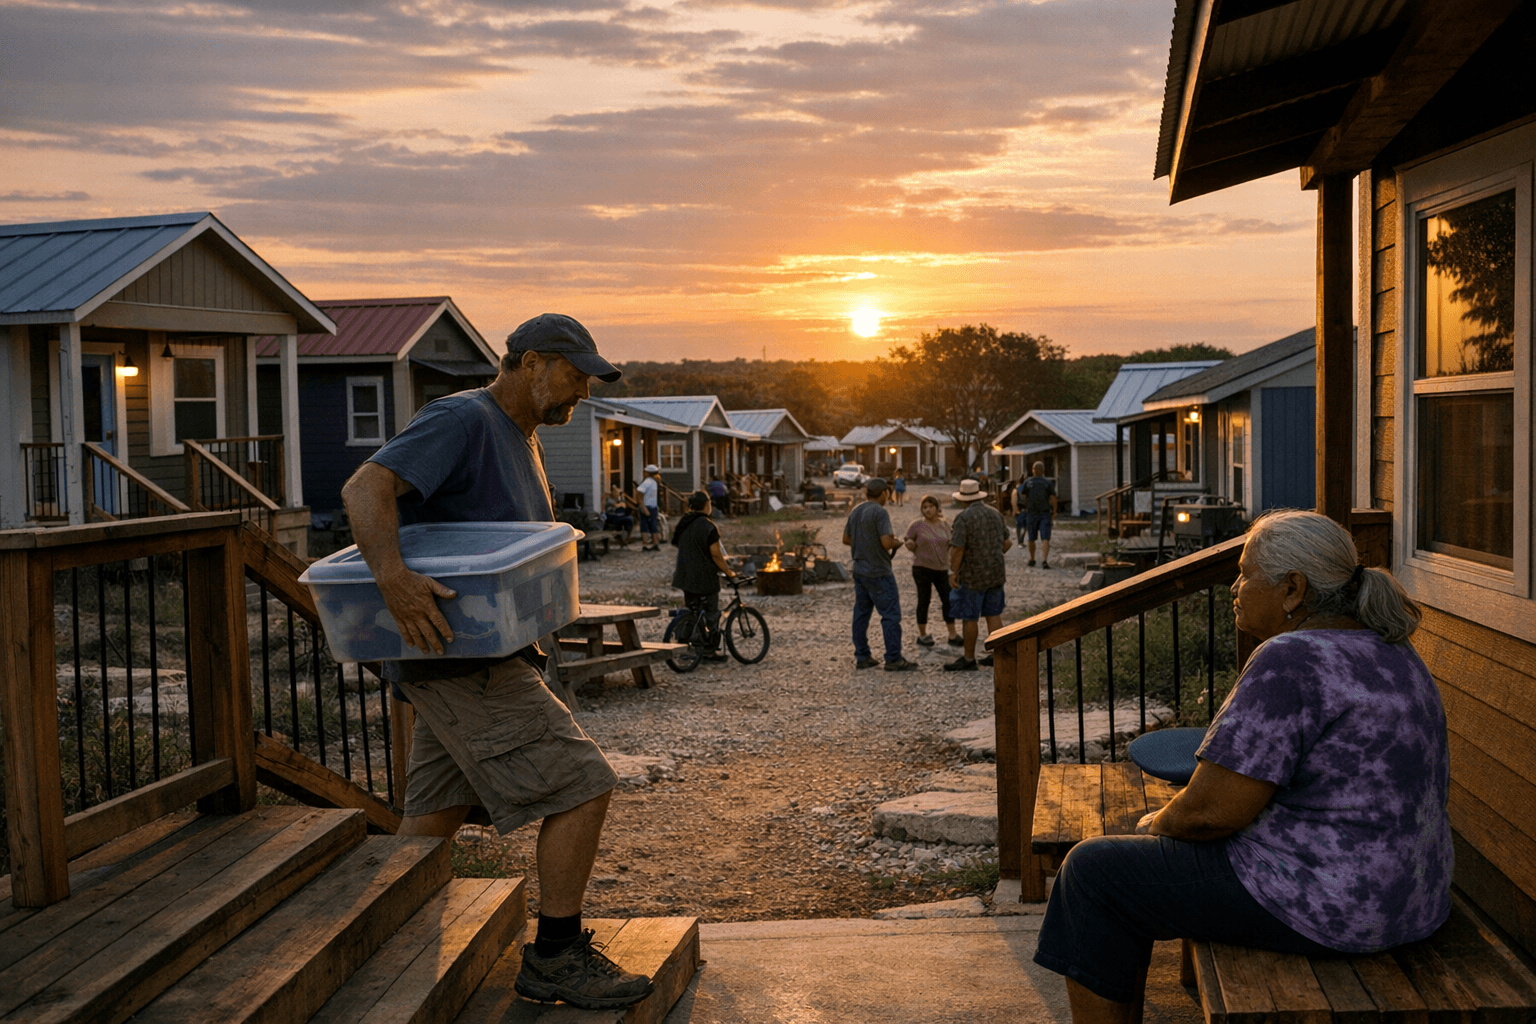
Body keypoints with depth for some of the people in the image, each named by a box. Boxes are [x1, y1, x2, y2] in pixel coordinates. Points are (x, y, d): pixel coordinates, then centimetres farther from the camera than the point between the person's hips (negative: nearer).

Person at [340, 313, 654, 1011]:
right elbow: (366, 488, -25)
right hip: (458, 655, -10)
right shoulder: (462, 419, -13)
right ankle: (556, 959, 3)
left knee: (435, 817, 15)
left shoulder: (521, 439, 18)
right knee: (582, 785, -10)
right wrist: (392, 575, -40)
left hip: (484, 656, 10)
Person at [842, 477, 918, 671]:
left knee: (861, 613, 11)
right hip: (878, 573, -8)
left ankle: (861, 657, 16)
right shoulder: (880, 512, -16)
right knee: (891, 615, -3)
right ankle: (893, 659, -2)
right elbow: (886, 543, -23)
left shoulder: (856, 512, 9)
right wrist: (896, 543, -3)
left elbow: (846, 539, 15)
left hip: (859, 570, 8)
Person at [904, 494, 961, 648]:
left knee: (948, 600, 2)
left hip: (942, 569, 3)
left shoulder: (945, 525, 5)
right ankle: (922, 635, 17)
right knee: (924, 601, 3)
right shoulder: (917, 526, -5)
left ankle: (953, 636, 12)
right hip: (922, 568, -3)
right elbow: (909, 544, 4)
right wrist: (910, 544, -18)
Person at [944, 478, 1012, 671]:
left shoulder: (964, 517, -16)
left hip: (973, 576, -7)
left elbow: (957, 548, -21)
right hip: (996, 573, 7)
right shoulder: (996, 514, 6)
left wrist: (953, 572, -12)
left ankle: (968, 659, 8)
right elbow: (1007, 542, 13)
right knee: (993, 614, 14)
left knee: (969, 617, 2)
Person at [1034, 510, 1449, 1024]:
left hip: (1311, 902, -10)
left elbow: (1209, 811, -23)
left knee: (1094, 871, 5)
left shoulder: (1288, 663, -22)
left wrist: (1161, 823, 1)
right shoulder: (1395, 658, 7)